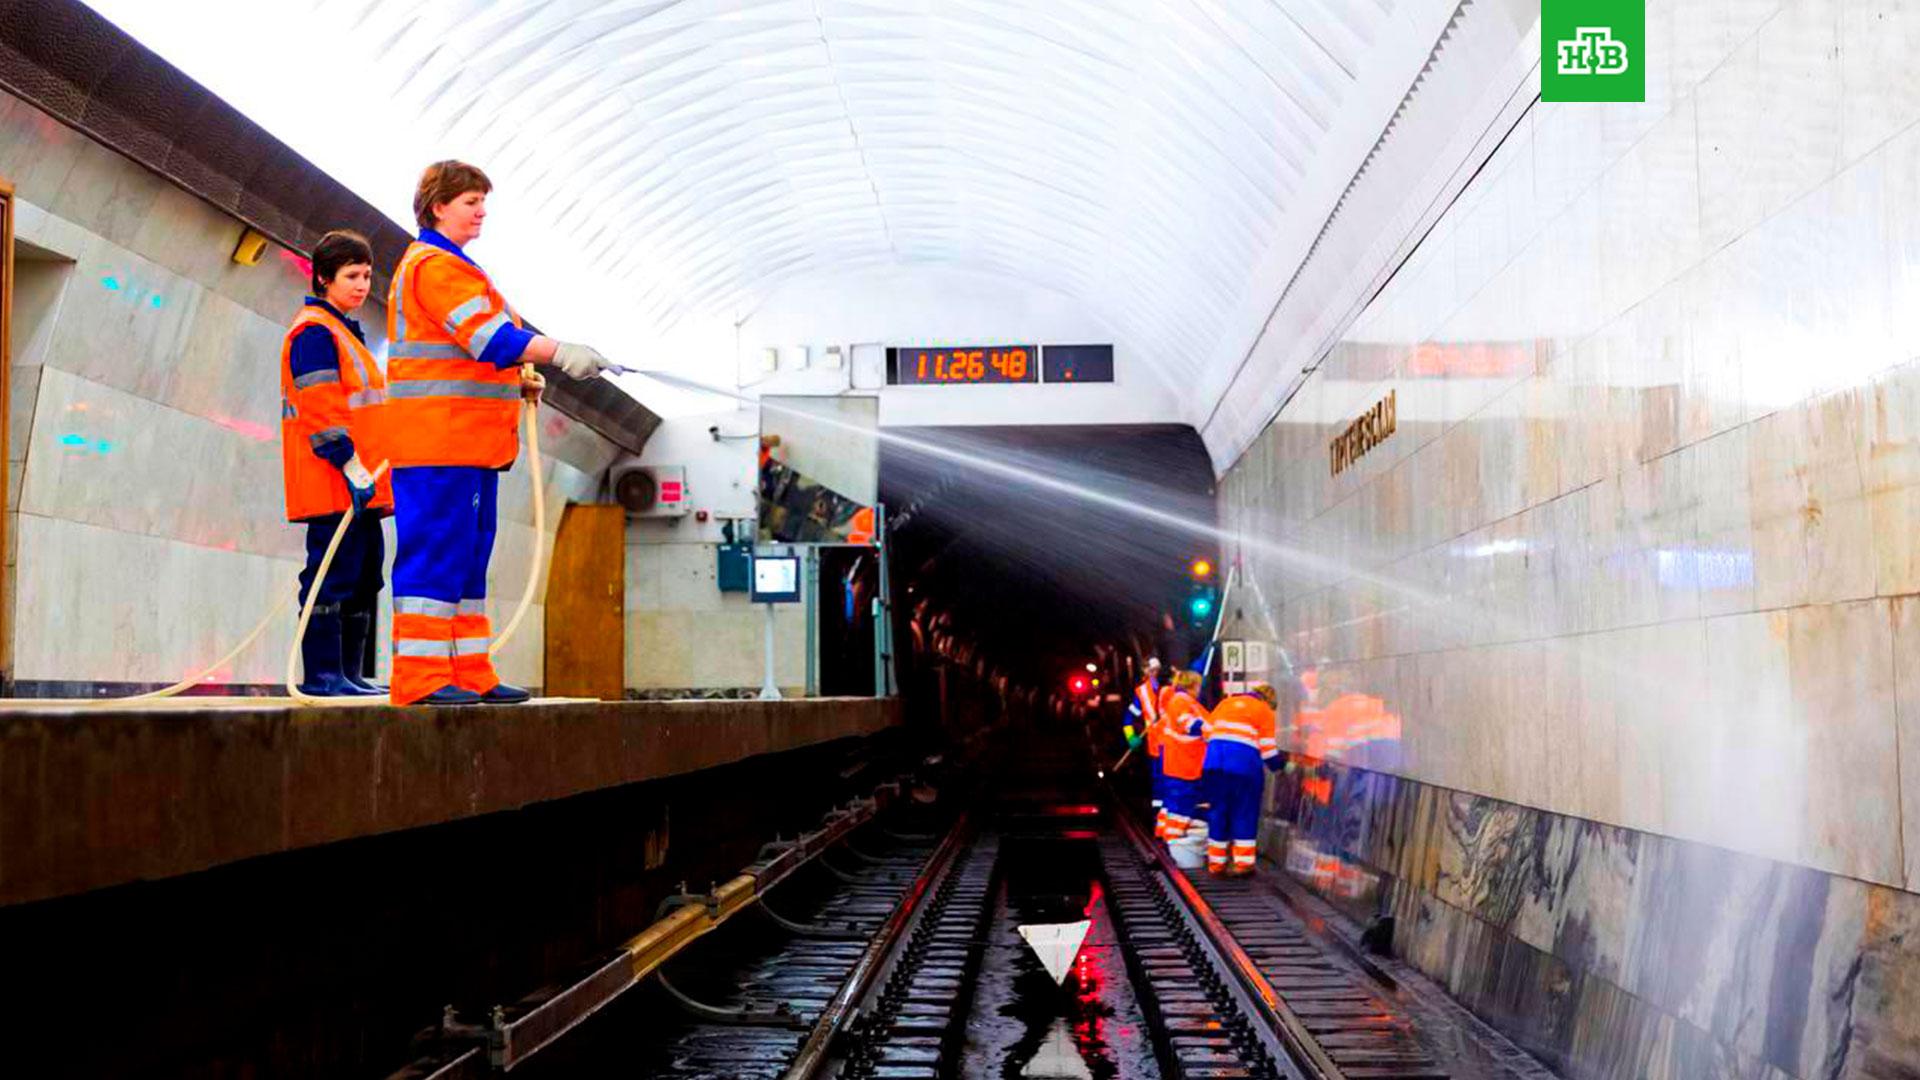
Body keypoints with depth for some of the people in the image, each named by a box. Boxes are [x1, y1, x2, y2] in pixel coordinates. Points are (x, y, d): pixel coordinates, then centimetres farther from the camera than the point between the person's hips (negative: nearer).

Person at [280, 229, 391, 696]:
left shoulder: (345, 332, 24)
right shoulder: (314, 331, -7)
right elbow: (320, 410, -17)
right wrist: (352, 468, -21)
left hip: (359, 485, 10)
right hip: (333, 483, -10)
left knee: (364, 575, 10)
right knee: (334, 574, -10)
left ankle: (348, 673, 14)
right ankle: (322, 673, -8)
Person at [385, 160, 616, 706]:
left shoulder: (453, 266, 25)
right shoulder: (433, 265, -9)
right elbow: (488, 335, -22)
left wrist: (518, 379, 13)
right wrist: (558, 352, -30)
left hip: (471, 443, 11)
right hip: (439, 440, -11)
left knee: (467, 558, 11)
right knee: (436, 554, -10)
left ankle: (470, 675, 15)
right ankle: (421, 677, -9)